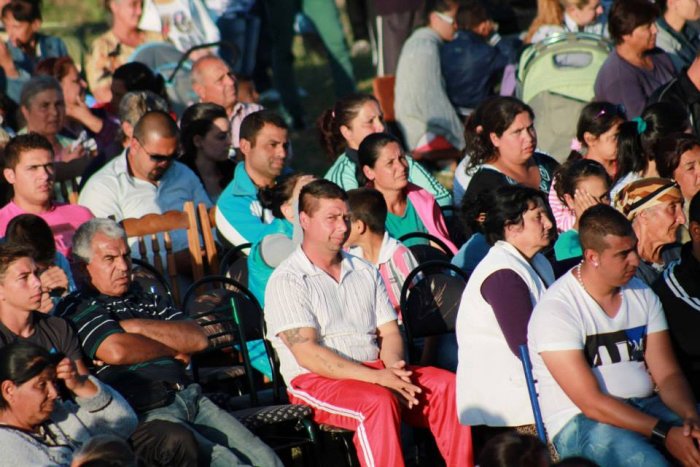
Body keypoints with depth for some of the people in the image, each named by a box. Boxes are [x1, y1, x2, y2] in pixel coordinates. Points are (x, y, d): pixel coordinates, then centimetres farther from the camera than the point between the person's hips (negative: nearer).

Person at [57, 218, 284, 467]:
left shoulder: (146, 299, 25)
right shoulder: (78, 308, 3)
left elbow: (198, 339, 11)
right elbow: (117, 351, -15)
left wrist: (138, 327, -2)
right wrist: (173, 349, 4)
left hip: (190, 397, 7)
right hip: (143, 414, -7)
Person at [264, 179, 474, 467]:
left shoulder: (365, 272, 20)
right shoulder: (286, 281, -3)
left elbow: (389, 332, 16)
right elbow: (307, 354, -13)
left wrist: (394, 368, -10)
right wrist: (376, 378, -21)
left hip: (376, 370, 6)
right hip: (317, 381, -6)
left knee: (447, 386, -16)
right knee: (378, 401, -36)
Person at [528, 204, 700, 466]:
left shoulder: (642, 294, 11)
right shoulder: (556, 309, -12)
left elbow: (667, 374, 8)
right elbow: (591, 403, -16)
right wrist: (665, 434, -22)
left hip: (644, 409, 6)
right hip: (580, 423, -6)